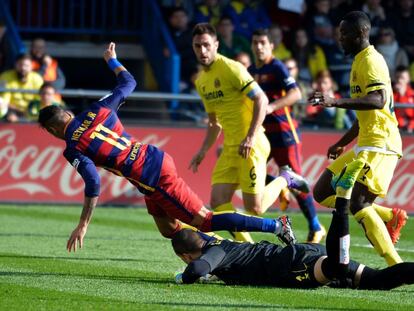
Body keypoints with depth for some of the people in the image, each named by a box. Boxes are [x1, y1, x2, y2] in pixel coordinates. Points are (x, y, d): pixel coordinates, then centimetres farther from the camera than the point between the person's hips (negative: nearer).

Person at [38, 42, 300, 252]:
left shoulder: (74, 150, -11)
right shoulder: (98, 110, 6)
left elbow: (93, 185, -18)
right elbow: (128, 83, 18)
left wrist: (83, 226, -11)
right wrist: (112, 61, 37)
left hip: (155, 179, -8)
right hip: (158, 158, 8)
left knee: (205, 222, -3)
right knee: (170, 229, 19)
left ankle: (276, 226, -5)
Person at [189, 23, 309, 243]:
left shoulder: (230, 68, -12)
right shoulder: (201, 81, 14)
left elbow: (261, 100, -17)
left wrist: (250, 137, -23)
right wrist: (203, 151, 17)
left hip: (251, 145, -8)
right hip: (230, 148, 8)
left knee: (254, 208, -7)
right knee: (218, 202, -5)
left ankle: (284, 180, 19)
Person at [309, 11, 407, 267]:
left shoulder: (371, 61, -12)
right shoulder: (360, 61, 20)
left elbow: (378, 100, -29)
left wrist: (336, 102, -35)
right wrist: (343, 143, 31)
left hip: (379, 144, -11)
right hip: (366, 144, 11)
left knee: (358, 203, -20)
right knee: (323, 192, 11)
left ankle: (396, 265, -19)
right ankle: (390, 217, 9)